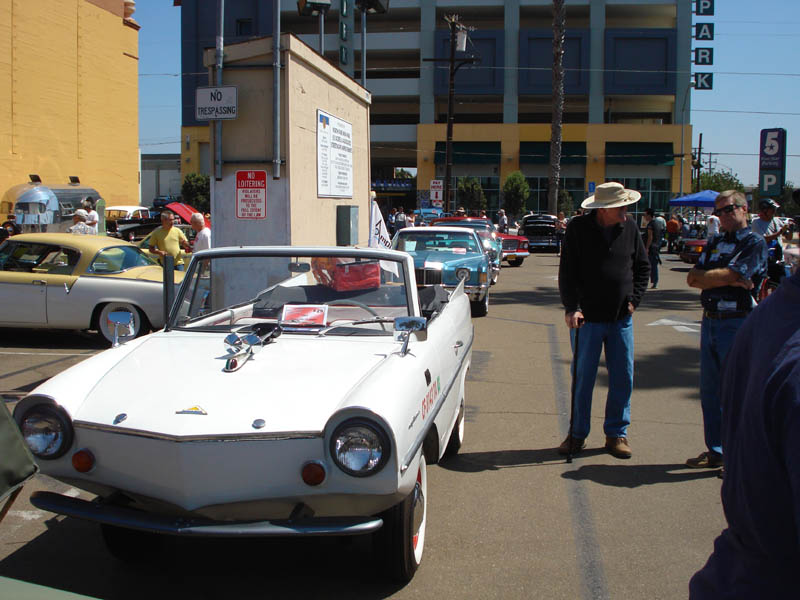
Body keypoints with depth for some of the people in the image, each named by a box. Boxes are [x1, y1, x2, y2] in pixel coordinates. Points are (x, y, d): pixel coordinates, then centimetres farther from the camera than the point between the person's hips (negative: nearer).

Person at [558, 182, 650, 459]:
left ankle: (616, 433, 19)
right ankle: (578, 433, 18)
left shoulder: (629, 228, 3)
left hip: (621, 318, 3)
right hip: (587, 318, -3)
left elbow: (643, 267, 15)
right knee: (582, 378, 4)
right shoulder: (578, 229, -6)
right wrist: (571, 308, -16)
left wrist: (634, 299, 5)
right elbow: (567, 272, -7)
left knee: (623, 378, 6)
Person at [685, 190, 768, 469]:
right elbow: (693, 278, 3)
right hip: (710, 321, 7)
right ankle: (716, 451, 22)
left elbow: (730, 275, -17)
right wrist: (732, 279, -9)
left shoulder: (755, 243, -5)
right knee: (710, 391, 11)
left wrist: (704, 276, -1)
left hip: (738, 324, -7)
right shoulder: (714, 242, 15)